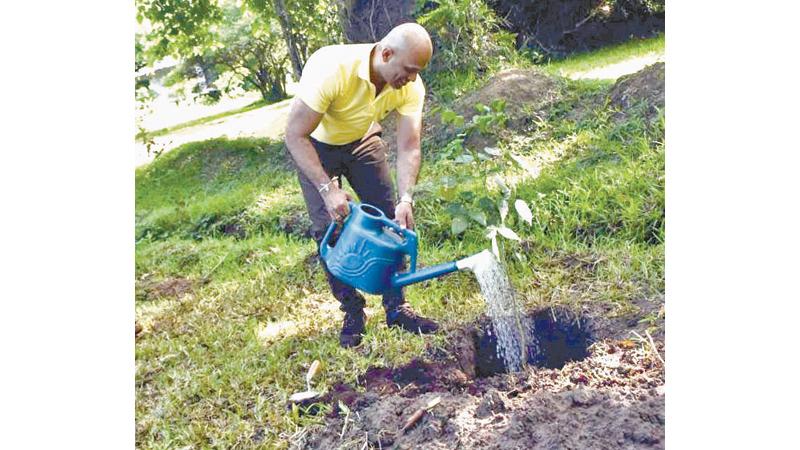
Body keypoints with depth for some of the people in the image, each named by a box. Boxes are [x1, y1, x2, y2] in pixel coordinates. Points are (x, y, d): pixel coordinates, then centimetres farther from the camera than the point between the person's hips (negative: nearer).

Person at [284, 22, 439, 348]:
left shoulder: (410, 87, -24)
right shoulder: (332, 69, -38)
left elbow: (409, 148, -23)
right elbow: (295, 135, -34)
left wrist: (405, 199, -38)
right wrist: (327, 188, -40)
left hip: (362, 141, 4)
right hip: (313, 145, -4)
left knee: (391, 218, -3)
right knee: (329, 228, -8)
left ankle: (396, 308, 9)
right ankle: (352, 313, 8)